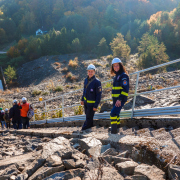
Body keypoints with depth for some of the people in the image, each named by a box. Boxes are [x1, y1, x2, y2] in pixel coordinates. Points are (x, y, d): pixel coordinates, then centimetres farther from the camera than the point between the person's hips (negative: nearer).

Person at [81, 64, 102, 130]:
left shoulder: (97, 82, -19)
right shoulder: (86, 80, 2)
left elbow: (99, 95, -17)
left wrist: (96, 106, -17)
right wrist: (82, 99, 14)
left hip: (92, 103, -6)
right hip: (86, 102, 7)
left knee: (89, 117, 4)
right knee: (87, 115, 20)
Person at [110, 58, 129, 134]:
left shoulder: (123, 75, -14)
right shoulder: (116, 76, 15)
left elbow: (125, 89, -21)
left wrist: (120, 99, -26)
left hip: (121, 99, -9)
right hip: (115, 99, 9)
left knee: (113, 113, -17)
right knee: (116, 113, 23)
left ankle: (114, 129, -10)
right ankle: (117, 125, 41)